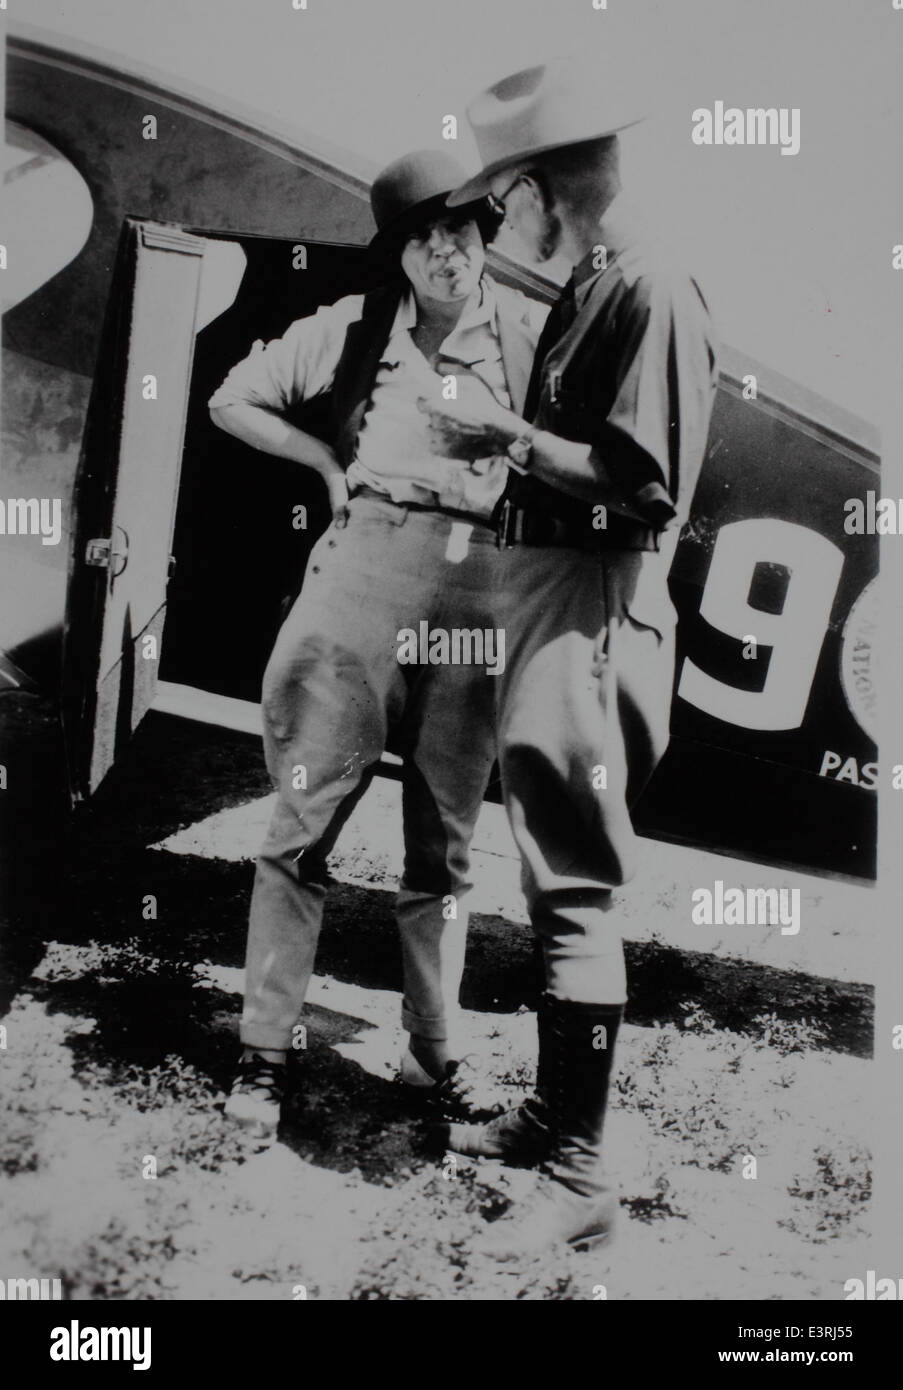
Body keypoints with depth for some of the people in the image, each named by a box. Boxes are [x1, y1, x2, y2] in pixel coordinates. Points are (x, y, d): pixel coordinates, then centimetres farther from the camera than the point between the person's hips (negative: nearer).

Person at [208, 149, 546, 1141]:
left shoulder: (530, 330, 6)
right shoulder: (356, 325, 10)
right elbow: (232, 401, 17)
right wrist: (331, 462, 9)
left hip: (477, 586, 0)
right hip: (362, 566, 0)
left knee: (444, 843, 7)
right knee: (305, 820, -3)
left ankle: (432, 1049, 20)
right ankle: (265, 1051, 6)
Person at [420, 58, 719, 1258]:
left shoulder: (653, 292, -12)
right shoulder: (587, 290, 16)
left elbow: (646, 481, -20)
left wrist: (507, 434, -13)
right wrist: (500, 440, 9)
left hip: (591, 612, -10)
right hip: (546, 601, 10)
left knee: (575, 889, -7)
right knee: (555, 880, 15)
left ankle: (580, 1174, 3)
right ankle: (551, 1113, 28)